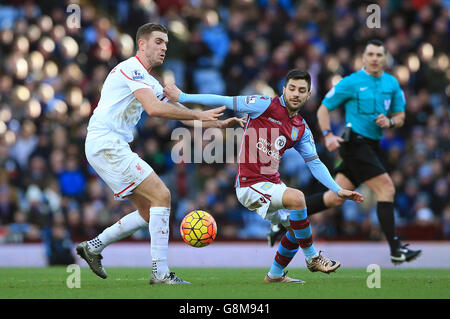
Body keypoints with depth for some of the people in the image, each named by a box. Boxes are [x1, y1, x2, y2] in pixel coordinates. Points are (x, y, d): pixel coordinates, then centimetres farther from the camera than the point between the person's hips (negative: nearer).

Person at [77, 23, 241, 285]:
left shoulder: (150, 82, 20)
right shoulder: (131, 69, -11)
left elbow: (177, 110, 24)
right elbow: (154, 108, -25)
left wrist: (217, 123, 13)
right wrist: (199, 115, -21)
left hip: (115, 147, 10)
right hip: (106, 144, -10)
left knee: (149, 211, 10)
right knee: (161, 196, -14)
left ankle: (94, 246, 18)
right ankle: (160, 273, -14)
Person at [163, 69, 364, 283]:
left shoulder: (302, 129, 8)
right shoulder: (265, 105, -10)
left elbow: (314, 163, 11)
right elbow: (225, 102, -9)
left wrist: (338, 190, 1)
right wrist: (183, 97, -9)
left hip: (272, 183, 8)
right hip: (250, 184, -8)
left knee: (298, 226, 10)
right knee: (296, 198, -28)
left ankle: (275, 274, 28)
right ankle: (312, 257, -15)